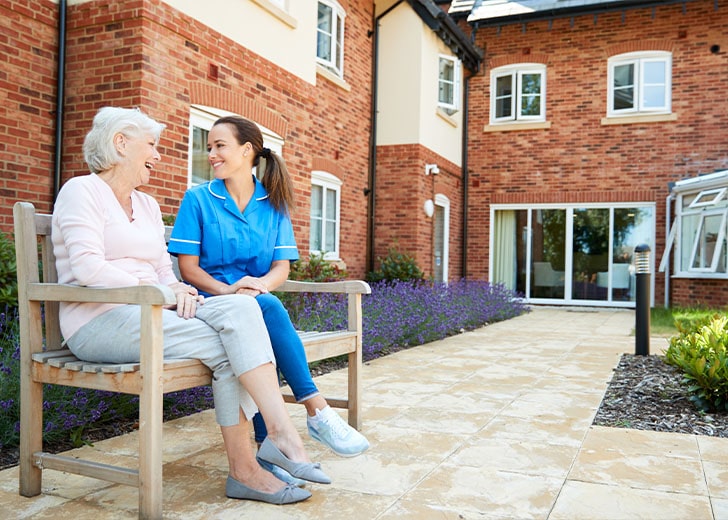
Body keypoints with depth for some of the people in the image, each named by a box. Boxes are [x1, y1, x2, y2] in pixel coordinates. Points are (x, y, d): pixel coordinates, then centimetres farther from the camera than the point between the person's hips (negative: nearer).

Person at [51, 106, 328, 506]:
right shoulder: (82, 191, 0)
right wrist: (157, 290, -17)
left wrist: (178, 289, -6)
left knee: (240, 308, -22)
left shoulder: (147, 204, 24)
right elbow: (88, 268, -15)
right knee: (226, 347, -26)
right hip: (100, 320, -6)